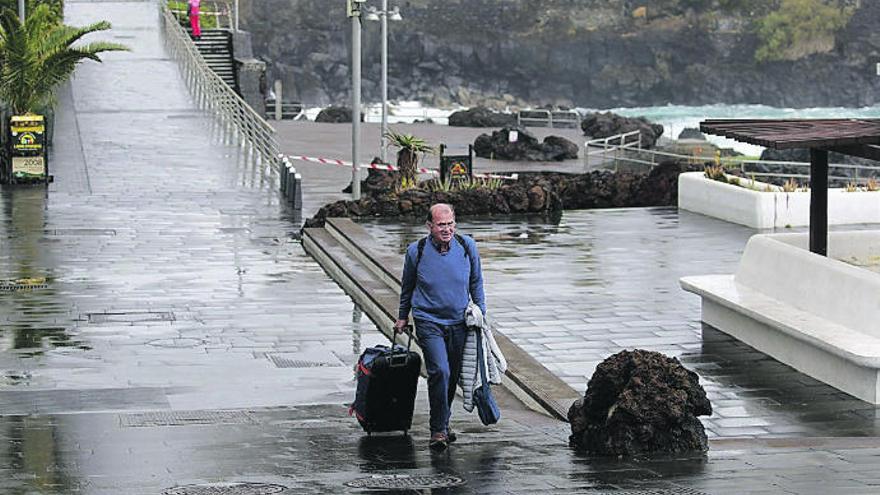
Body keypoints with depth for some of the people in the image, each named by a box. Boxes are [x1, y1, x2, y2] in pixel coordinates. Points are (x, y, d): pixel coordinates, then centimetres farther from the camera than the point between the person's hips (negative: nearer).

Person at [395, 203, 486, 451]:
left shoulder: (467, 247, -3)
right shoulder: (416, 251, -8)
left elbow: (476, 282, 12)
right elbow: (407, 287, 9)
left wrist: (481, 313, 12)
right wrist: (402, 317, 18)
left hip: (459, 322, 3)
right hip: (429, 322, -3)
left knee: (453, 377, 11)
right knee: (440, 372, -19)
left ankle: (443, 423, 31)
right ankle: (438, 430, -11)